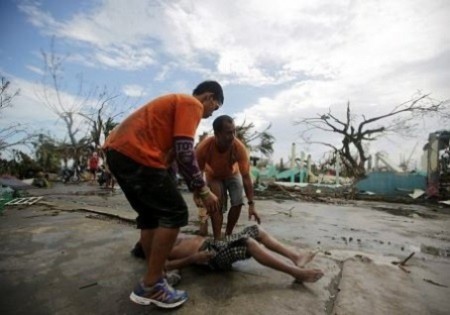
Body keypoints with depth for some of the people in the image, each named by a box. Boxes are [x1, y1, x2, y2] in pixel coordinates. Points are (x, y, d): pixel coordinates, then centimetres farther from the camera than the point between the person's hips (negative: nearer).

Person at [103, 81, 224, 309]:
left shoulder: (177, 102, 29)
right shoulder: (192, 104, -1)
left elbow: (171, 151, 30)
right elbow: (184, 152, -15)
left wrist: (195, 188, 31)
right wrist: (203, 190, -7)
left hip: (117, 151, 11)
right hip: (135, 153, -11)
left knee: (150, 214, 16)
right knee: (174, 212, -4)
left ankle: (155, 276, 26)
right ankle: (150, 287, 5)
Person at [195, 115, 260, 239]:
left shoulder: (239, 147, -37)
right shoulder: (203, 147, -38)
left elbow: (246, 177, -32)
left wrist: (251, 204, -34)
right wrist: (197, 195, -34)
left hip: (233, 174, 1)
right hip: (214, 176, -1)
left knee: (238, 203, -9)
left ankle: (228, 234, 13)